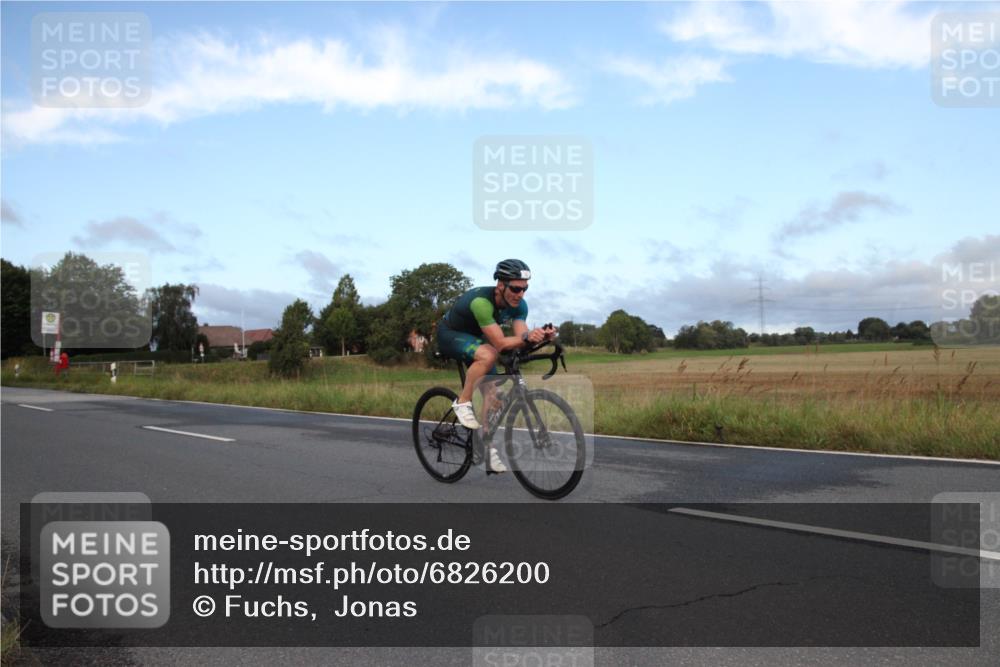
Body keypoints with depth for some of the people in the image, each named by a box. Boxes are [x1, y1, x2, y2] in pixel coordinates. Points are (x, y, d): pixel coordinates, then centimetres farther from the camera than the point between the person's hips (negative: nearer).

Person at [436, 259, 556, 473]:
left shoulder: (519, 305, -17)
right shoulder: (481, 301, -38)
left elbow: (520, 339, -24)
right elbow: (500, 343, -40)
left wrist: (541, 336, -44)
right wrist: (526, 337, -56)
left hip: (475, 338, 7)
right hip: (450, 335, -7)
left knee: (492, 392, -3)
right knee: (488, 355, -36)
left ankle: (488, 448, 7)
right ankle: (462, 403, -18)